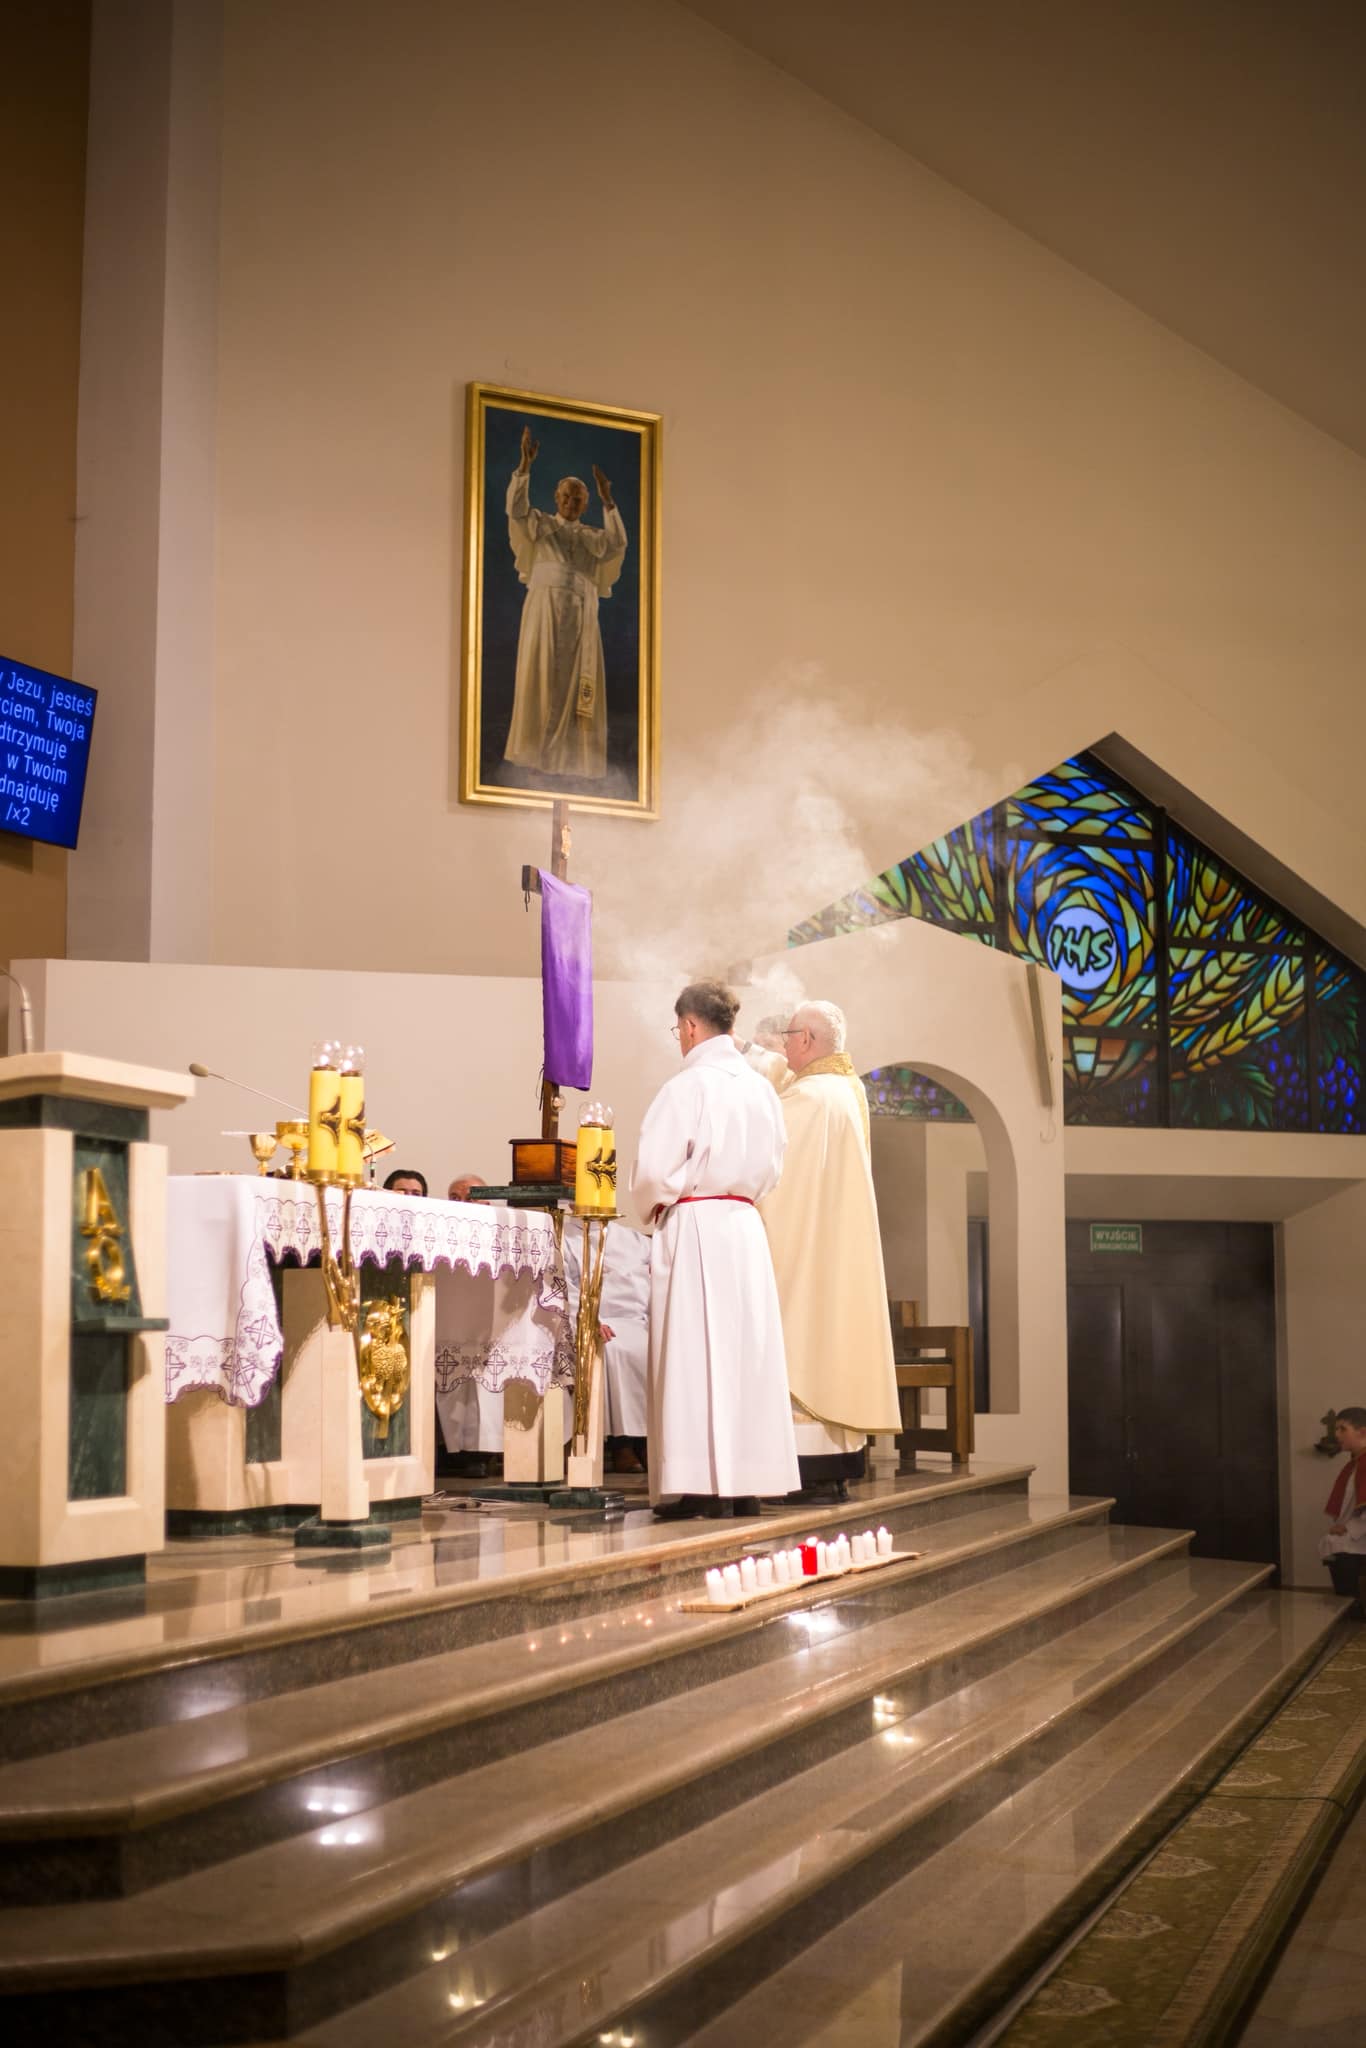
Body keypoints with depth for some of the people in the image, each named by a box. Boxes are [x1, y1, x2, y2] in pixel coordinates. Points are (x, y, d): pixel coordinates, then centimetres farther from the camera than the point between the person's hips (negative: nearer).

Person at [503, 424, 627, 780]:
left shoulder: (592, 536, 18)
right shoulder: (541, 525, 13)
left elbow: (617, 543, -2)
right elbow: (516, 508, -6)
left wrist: (607, 501, -8)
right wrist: (525, 464, -15)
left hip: (581, 613, 2)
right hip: (545, 606, -2)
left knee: (578, 681, -3)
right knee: (541, 675, -9)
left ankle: (574, 755, -3)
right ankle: (537, 750, -10)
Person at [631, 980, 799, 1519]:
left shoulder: (687, 1087, -12)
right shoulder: (760, 1089, 8)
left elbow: (653, 1173, -14)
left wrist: (653, 1206, 5)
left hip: (693, 1230, -6)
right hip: (746, 1226, 6)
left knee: (696, 1351, -4)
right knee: (744, 1349, 9)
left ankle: (706, 1487, -5)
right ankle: (748, 1481, 10)